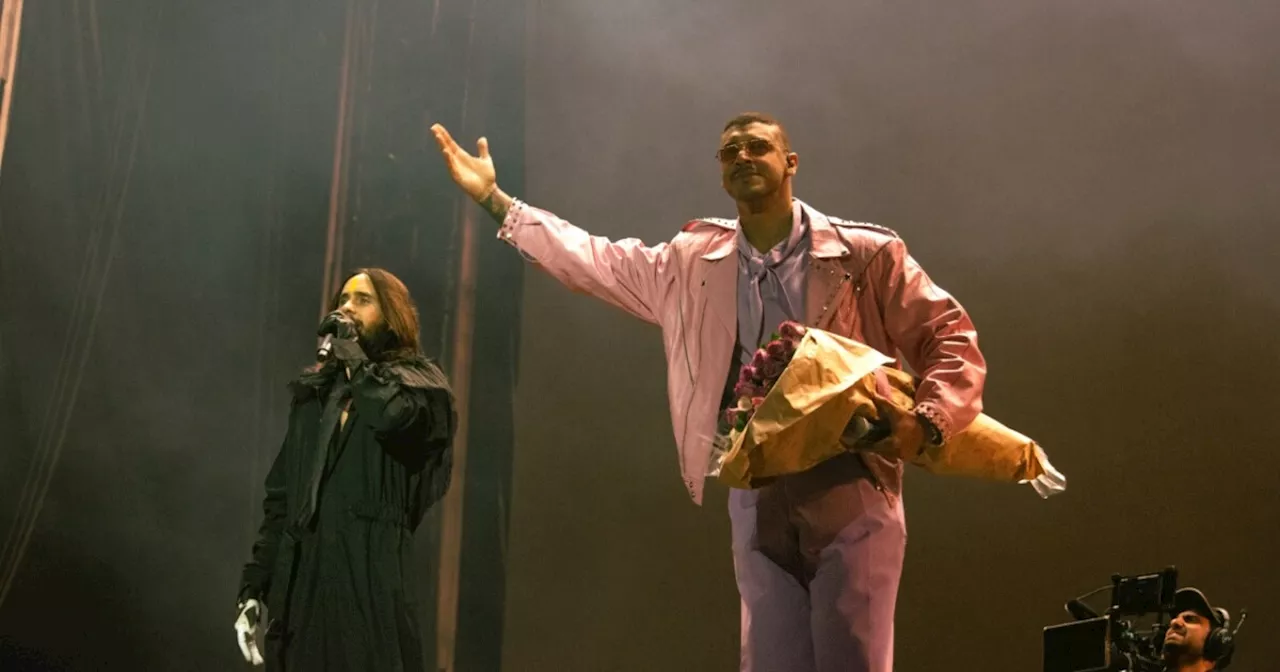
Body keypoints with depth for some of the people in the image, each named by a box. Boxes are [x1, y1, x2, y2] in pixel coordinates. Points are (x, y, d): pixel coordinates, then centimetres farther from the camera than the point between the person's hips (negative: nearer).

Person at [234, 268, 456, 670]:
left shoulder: (418, 383, 5)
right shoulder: (315, 391, 19)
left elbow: (392, 415, -22)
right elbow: (281, 494, 17)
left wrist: (353, 355, -6)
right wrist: (255, 584, 10)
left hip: (372, 574, -5)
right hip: (300, 579, 5)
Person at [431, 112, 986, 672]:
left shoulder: (865, 253, 0)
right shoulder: (693, 262, 12)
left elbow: (949, 337, 2)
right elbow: (595, 262, 17)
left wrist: (925, 420, -15)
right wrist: (494, 200, 15)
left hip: (853, 497, -4)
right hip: (758, 505, 4)